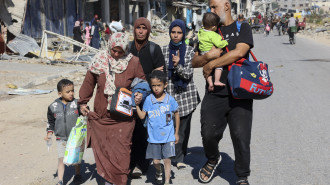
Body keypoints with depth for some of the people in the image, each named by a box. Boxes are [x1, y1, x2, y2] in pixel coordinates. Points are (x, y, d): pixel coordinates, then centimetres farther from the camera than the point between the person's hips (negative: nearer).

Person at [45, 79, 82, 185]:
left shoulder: (77, 104, -8)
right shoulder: (53, 106, -2)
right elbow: (51, 121, 11)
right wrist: (49, 132, 2)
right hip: (61, 138, 0)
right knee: (61, 158, -3)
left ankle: (77, 174, 35)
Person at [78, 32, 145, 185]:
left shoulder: (133, 62, -3)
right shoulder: (99, 60, 1)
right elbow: (88, 82, 12)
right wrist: (83, 103, 15)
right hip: (101, 116, 2)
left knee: (121, 150, -6)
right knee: (102, 148, 5)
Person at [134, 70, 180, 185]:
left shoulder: (170, 100, -5)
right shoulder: (148, 100, -2)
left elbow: (176, 115, 6)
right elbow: (142, 116, 1)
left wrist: (176, 133, 10)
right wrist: (137, 105, -13)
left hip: (168, 136, -1)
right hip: (154, 137, 1)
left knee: (167, 159, 0)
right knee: (155, 161, 5)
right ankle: (158, 172, 37)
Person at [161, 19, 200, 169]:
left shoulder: (189, 50, 3)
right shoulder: (163, 50, 6)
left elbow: (189, 74, -5)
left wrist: (178, 66, -22)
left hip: (186, 94, 0)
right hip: (169, 94, 0)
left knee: (183, 128, 2)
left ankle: (179, 158, 14)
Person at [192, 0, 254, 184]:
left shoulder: (243, 27, 7)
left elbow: (239, 52, -12)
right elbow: (195, 62, 15)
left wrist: (211, 64, -8)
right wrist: (208, 56, -7)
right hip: (214, 94, 3)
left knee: (241, 136, -7)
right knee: (209, 133, -7)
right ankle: (213, 159, 26)